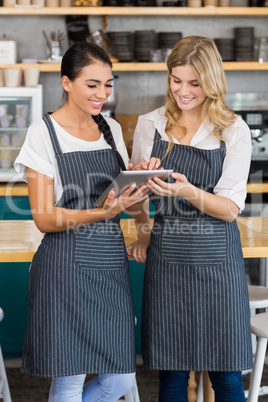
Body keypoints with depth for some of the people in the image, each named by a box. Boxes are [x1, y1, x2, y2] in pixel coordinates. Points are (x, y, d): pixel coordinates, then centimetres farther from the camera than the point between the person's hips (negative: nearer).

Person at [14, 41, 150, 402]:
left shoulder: (112, 129, 12)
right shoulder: (43, 133, -6)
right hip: (66, 267, -6)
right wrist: (101, 213, -25)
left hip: (111, 264, 6)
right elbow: (44, 218, -11)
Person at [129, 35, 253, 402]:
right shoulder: (149, 125, 7)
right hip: (165, 257, 2)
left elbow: (231, 208, -7)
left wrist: (188, 191, -25)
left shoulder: (233, 131, 0)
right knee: (171, 373, 6)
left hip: (216, 258, -1)